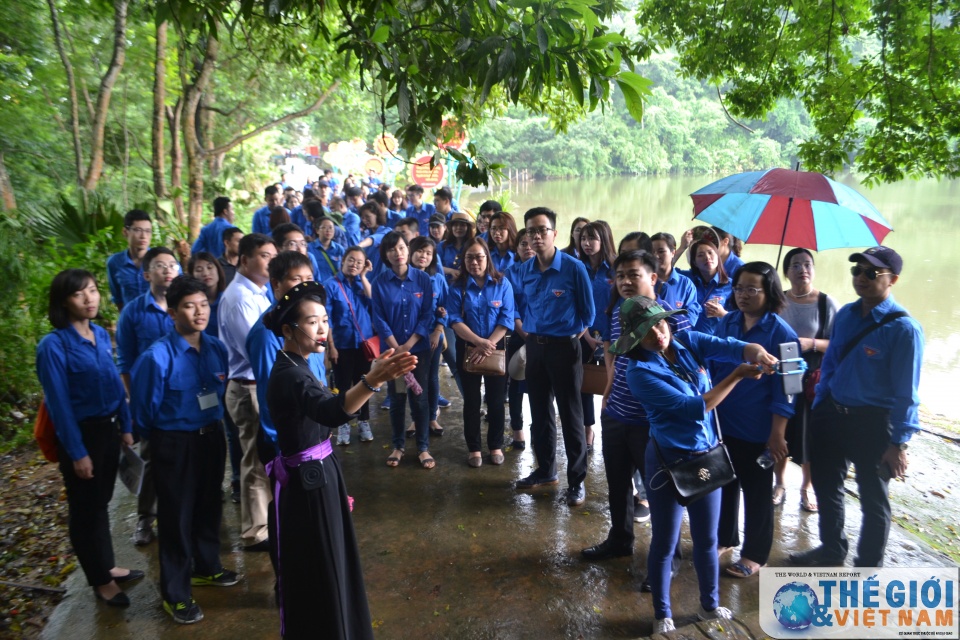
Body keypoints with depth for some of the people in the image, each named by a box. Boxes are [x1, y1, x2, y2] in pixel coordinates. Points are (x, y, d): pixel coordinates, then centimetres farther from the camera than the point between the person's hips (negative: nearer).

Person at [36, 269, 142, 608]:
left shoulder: (102, 335, 2)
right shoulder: (53, 345, -17)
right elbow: (59, 404, -16)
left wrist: (126, 426, 7)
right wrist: (77, 452, -15)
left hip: (108, 428, 6)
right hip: (80, 433, -6)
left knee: (102, 501, 20)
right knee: (86, 507, 10)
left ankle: (107, 567, 36)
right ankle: (100, 580, 25)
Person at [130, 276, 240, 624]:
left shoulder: (217, 348, -6)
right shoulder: (158, 356, -21)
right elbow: (142, 406, -8)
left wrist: (215, 424, 14)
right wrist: (158, 441, 6)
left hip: (211, 436, 5)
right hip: (175, 444, -5)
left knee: (210, 505, 20)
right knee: (176, 514, 7)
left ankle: (207, 567, 43)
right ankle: (175, 594, 23)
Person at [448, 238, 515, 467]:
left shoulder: (502, 284, -5)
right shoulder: (458, 287, -4)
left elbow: (506, 319, -9)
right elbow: (455, 321, -11)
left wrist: (488, 345, -18)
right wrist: (480, 341, -22)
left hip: (496, 348, 0)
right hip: (467, 349, 0)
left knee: (496, 399, 8)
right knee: (471, 400, 9)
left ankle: (496, 446, 23)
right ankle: (474, 448, 21)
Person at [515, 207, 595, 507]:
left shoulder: (574, 267, -12)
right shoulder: (525, 270, 4)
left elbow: (587, 312, -4)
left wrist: (572, 338, -1)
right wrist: (528, 332, 10)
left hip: (564, 347, -5)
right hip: (534, 346, 6)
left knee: (570, 415, 2)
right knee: (539, 411, 14)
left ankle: (576, 480, 14)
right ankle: (545, 470, 30)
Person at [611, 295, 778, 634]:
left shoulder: (688, 342, -3)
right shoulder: (640, 373, -18)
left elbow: (734, 347, -17)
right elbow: (696, 408, -22)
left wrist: (758, 353, -39)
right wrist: (737, 376, -22)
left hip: (708, 456, 5)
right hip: (669, 462, -5)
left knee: (707, 538, 20)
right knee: (665, 543, 10)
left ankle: (710, 605, 42)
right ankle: (662, 614, 31)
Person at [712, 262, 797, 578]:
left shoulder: (780, 333, -12)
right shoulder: (726, 323, 1)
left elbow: (784, 387, -12)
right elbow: (710, 366, 9)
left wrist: (777, 433, -14)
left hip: (757, 430, -5)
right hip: (721, 422, 5)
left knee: (757, 491, 11)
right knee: (724, 483, 19)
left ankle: (754, 554, 27)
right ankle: (724, 538, 38)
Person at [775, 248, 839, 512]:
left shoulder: (827, 303, -6)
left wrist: (811, 343, -20)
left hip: (813, 379, -2)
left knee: (809, 434, 7)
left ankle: (807, 487, 27)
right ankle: (779, 484, 27)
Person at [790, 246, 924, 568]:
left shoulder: (903, 327, -17)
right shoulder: (845, 314, 3)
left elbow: (906, 391, -16)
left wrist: (898, 442, -15)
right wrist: (818, 409, 10)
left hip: (872, 423, -6)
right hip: (831, 414, 7)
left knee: (873, 501, 13)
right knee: (826, 486, 21)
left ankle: (868, 567, 32)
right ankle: (831, 550, 43)